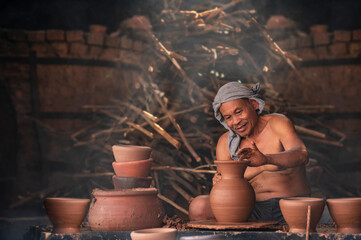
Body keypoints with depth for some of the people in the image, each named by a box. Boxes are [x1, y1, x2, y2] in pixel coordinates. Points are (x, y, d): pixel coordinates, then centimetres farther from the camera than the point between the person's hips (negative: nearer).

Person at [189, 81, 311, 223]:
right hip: (254, 209, 4)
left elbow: (302, 156, -26)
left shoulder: (278, 123, -7)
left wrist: (265, 159, -46)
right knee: (198, 207, -19)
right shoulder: (225, 143, 4)